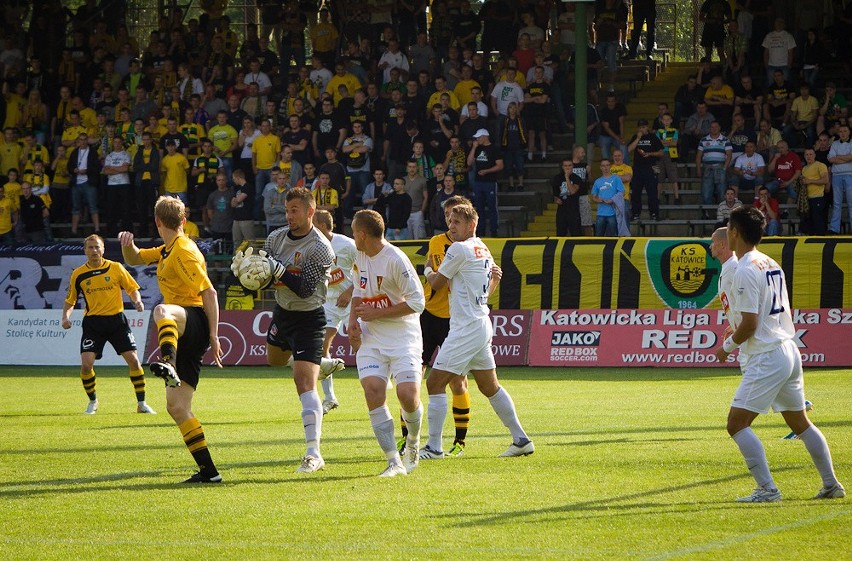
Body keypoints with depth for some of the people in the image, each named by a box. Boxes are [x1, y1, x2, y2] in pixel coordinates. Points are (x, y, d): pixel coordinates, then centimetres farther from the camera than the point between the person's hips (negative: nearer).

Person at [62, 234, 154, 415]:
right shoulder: (78, 274, 2)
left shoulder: (116, 268, 1)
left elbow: (132, 289, 6)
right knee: (86, 364, -13)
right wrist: (65, 317, -6)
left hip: (117, 320, 0)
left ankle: (141, 403, 5)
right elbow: (70, 300, 12)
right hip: (93, 322, 0)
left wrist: (138, 301, -15)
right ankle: (93, 401, 12)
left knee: (133, 360, -8)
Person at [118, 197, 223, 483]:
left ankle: (169, 365, -71)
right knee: (176, 406, 2)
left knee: (162, 310, -42)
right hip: (185, 334, 9)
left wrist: (213, 335, -19)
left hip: (195, 320, -9)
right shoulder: (167, 251, 22)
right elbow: (134, 259, 31)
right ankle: (208, 471, 2)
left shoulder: (184, 252, -7)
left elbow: (209, 292, -13)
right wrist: (127, 244, 7)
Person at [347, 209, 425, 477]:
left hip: (403, 337, -6)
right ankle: (394, 462, -12)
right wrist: (353, 319, 7)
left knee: (408, 395, -18)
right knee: (373, 390, -15)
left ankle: (413, 440, 17)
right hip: (371, 337, 6)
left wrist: (376, 314, -15)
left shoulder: (395, 260, -16)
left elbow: (417, 302, -16)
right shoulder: (360, 256, 8)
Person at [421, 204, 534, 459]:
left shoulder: (459, 249, -13)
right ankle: (521, 440, 20)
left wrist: (428, 273, 17)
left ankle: (434, 447, -9)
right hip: (483, 325, 10)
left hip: (466, 329, -10)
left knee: (435, 383, -7)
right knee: (490, 387, 18)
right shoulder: (484, 250, 15)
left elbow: (437, 283, -3)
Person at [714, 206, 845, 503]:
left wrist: (727, 346, -2)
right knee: (800, 422, 19)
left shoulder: (745, 271, -15)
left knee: (736, 424, -8)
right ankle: (831, 485, 21)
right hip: (790, 352, 10)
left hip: (767, 358, -10)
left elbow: (749, 324, -19)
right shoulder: (771, 264, 14)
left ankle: (767, 488, -14)